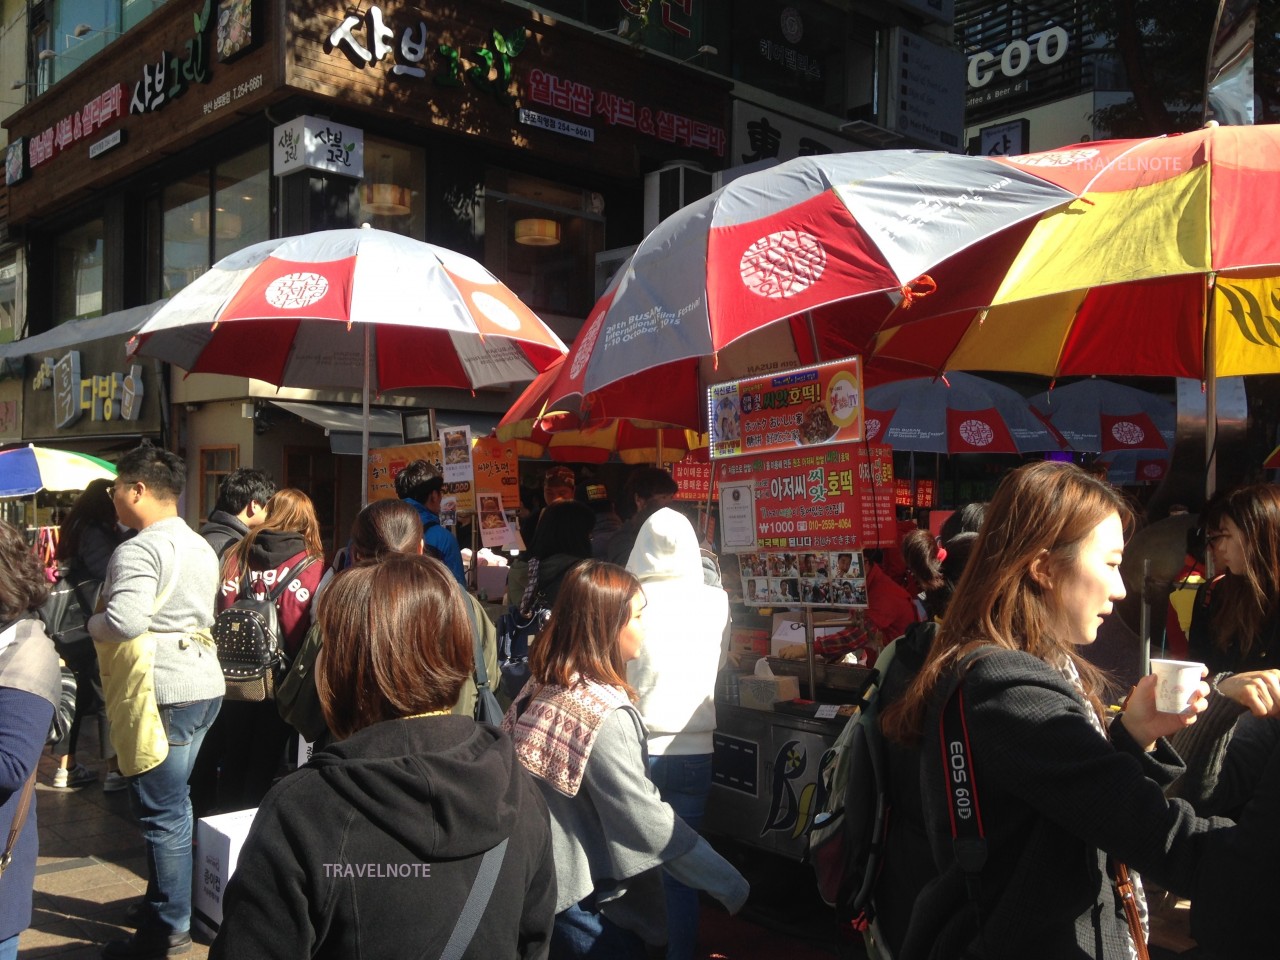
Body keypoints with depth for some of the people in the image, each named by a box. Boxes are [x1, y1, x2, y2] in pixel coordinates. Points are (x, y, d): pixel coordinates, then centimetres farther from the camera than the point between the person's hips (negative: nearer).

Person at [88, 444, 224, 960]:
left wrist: (91, 623, -6)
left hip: (162, 692, -9)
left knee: (162, 812, 1)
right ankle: (171, 902, 30)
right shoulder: (201, 547, 15)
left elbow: (123, 622, -25)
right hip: (206, 684, 9)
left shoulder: (139, 550, -15)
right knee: (177, 804, 19)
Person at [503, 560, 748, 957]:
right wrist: (731, 886, -16)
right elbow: (650, 824, -24)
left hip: (541, 883, 8)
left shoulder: (543, 687, 0)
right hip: (585, 904, -8)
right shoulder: (603, 715, -26)